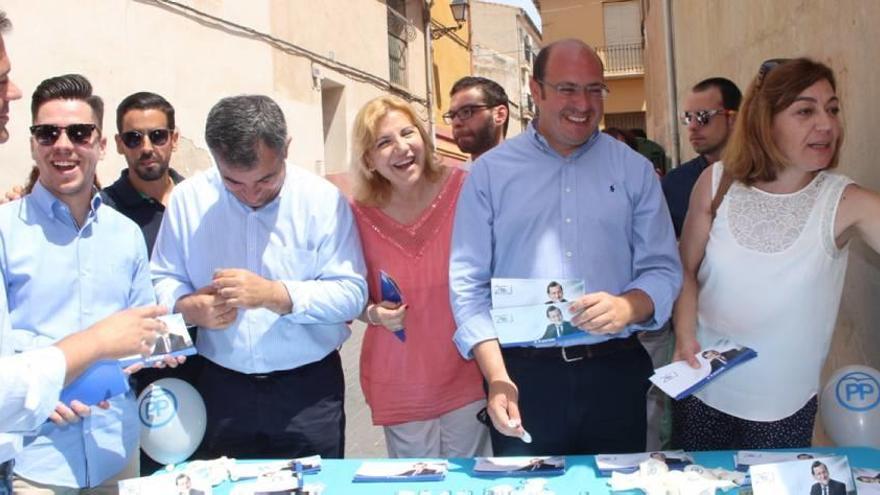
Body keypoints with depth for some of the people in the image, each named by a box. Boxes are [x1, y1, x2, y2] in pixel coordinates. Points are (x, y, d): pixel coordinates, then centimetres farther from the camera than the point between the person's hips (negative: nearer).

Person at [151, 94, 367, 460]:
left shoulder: (323, 199, -7)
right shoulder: (189, 198, 0)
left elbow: (351, 293, -11)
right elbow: (163, 280, 5)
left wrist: (274, 294, -24)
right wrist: (189, 307, -18)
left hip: (309, 389, -1)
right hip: (222, 388, 2)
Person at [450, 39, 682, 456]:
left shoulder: (634, 170, 7)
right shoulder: (490, 172, 2)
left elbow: (663, 269, 4)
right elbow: (468, 284, -2)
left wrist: (628, 307, -19)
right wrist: (497, 378, -12)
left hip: (615, 373, 2)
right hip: (524, 375, -1)